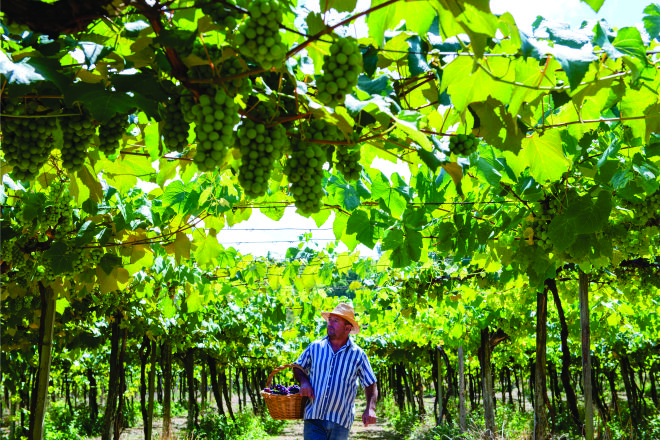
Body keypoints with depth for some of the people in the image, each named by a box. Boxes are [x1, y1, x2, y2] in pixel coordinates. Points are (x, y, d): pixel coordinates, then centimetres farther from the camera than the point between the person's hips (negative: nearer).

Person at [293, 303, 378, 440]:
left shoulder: (357, 354, 2)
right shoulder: (315, 347, 7)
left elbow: (370, 385, 6)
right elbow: (298, 368, 19)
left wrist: (370, 409, -10)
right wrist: (304, 381, -4)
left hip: (340, 422, 0)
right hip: (313, 418, 1)